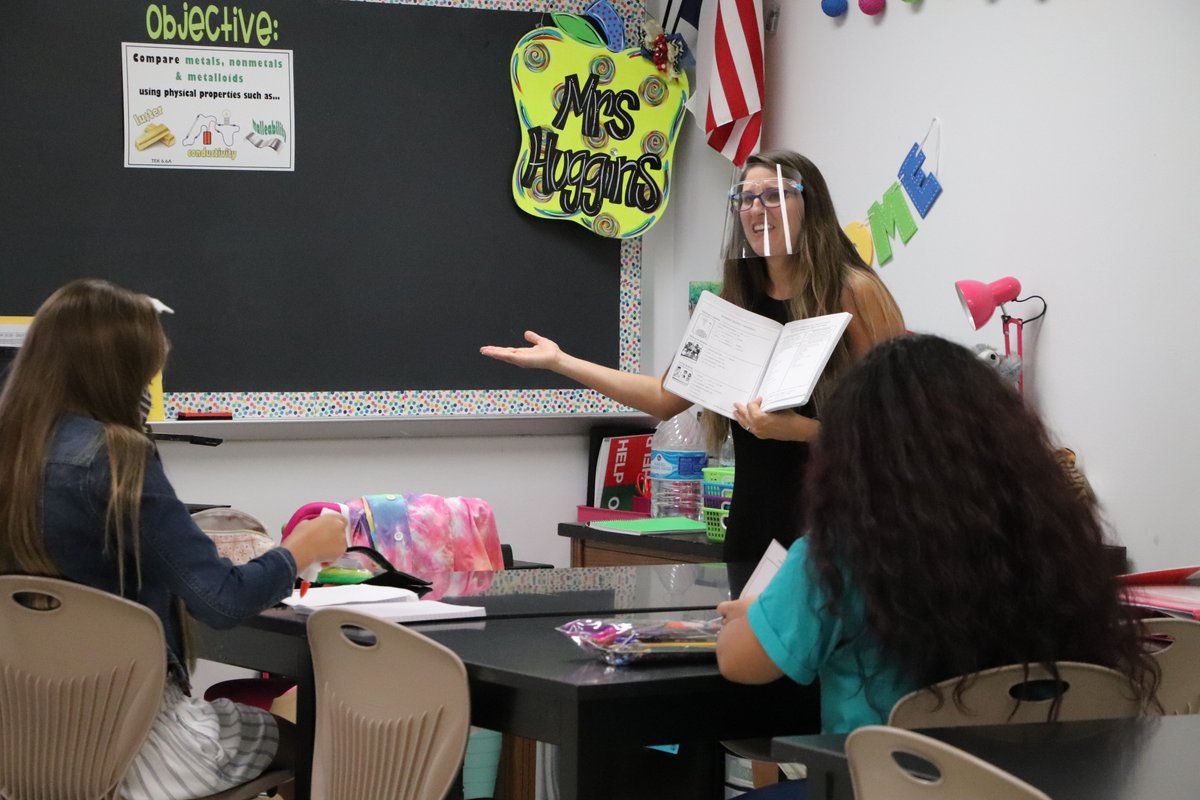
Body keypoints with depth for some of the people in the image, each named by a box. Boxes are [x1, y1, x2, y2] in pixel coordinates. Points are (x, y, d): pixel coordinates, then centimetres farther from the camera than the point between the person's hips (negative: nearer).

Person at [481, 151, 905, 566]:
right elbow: (666, 396, 15)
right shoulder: (738, 301, 13)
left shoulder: (854, 292, -6)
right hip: (753, 527, 6)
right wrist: (560, 362, 14)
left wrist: (799, 429, -24)